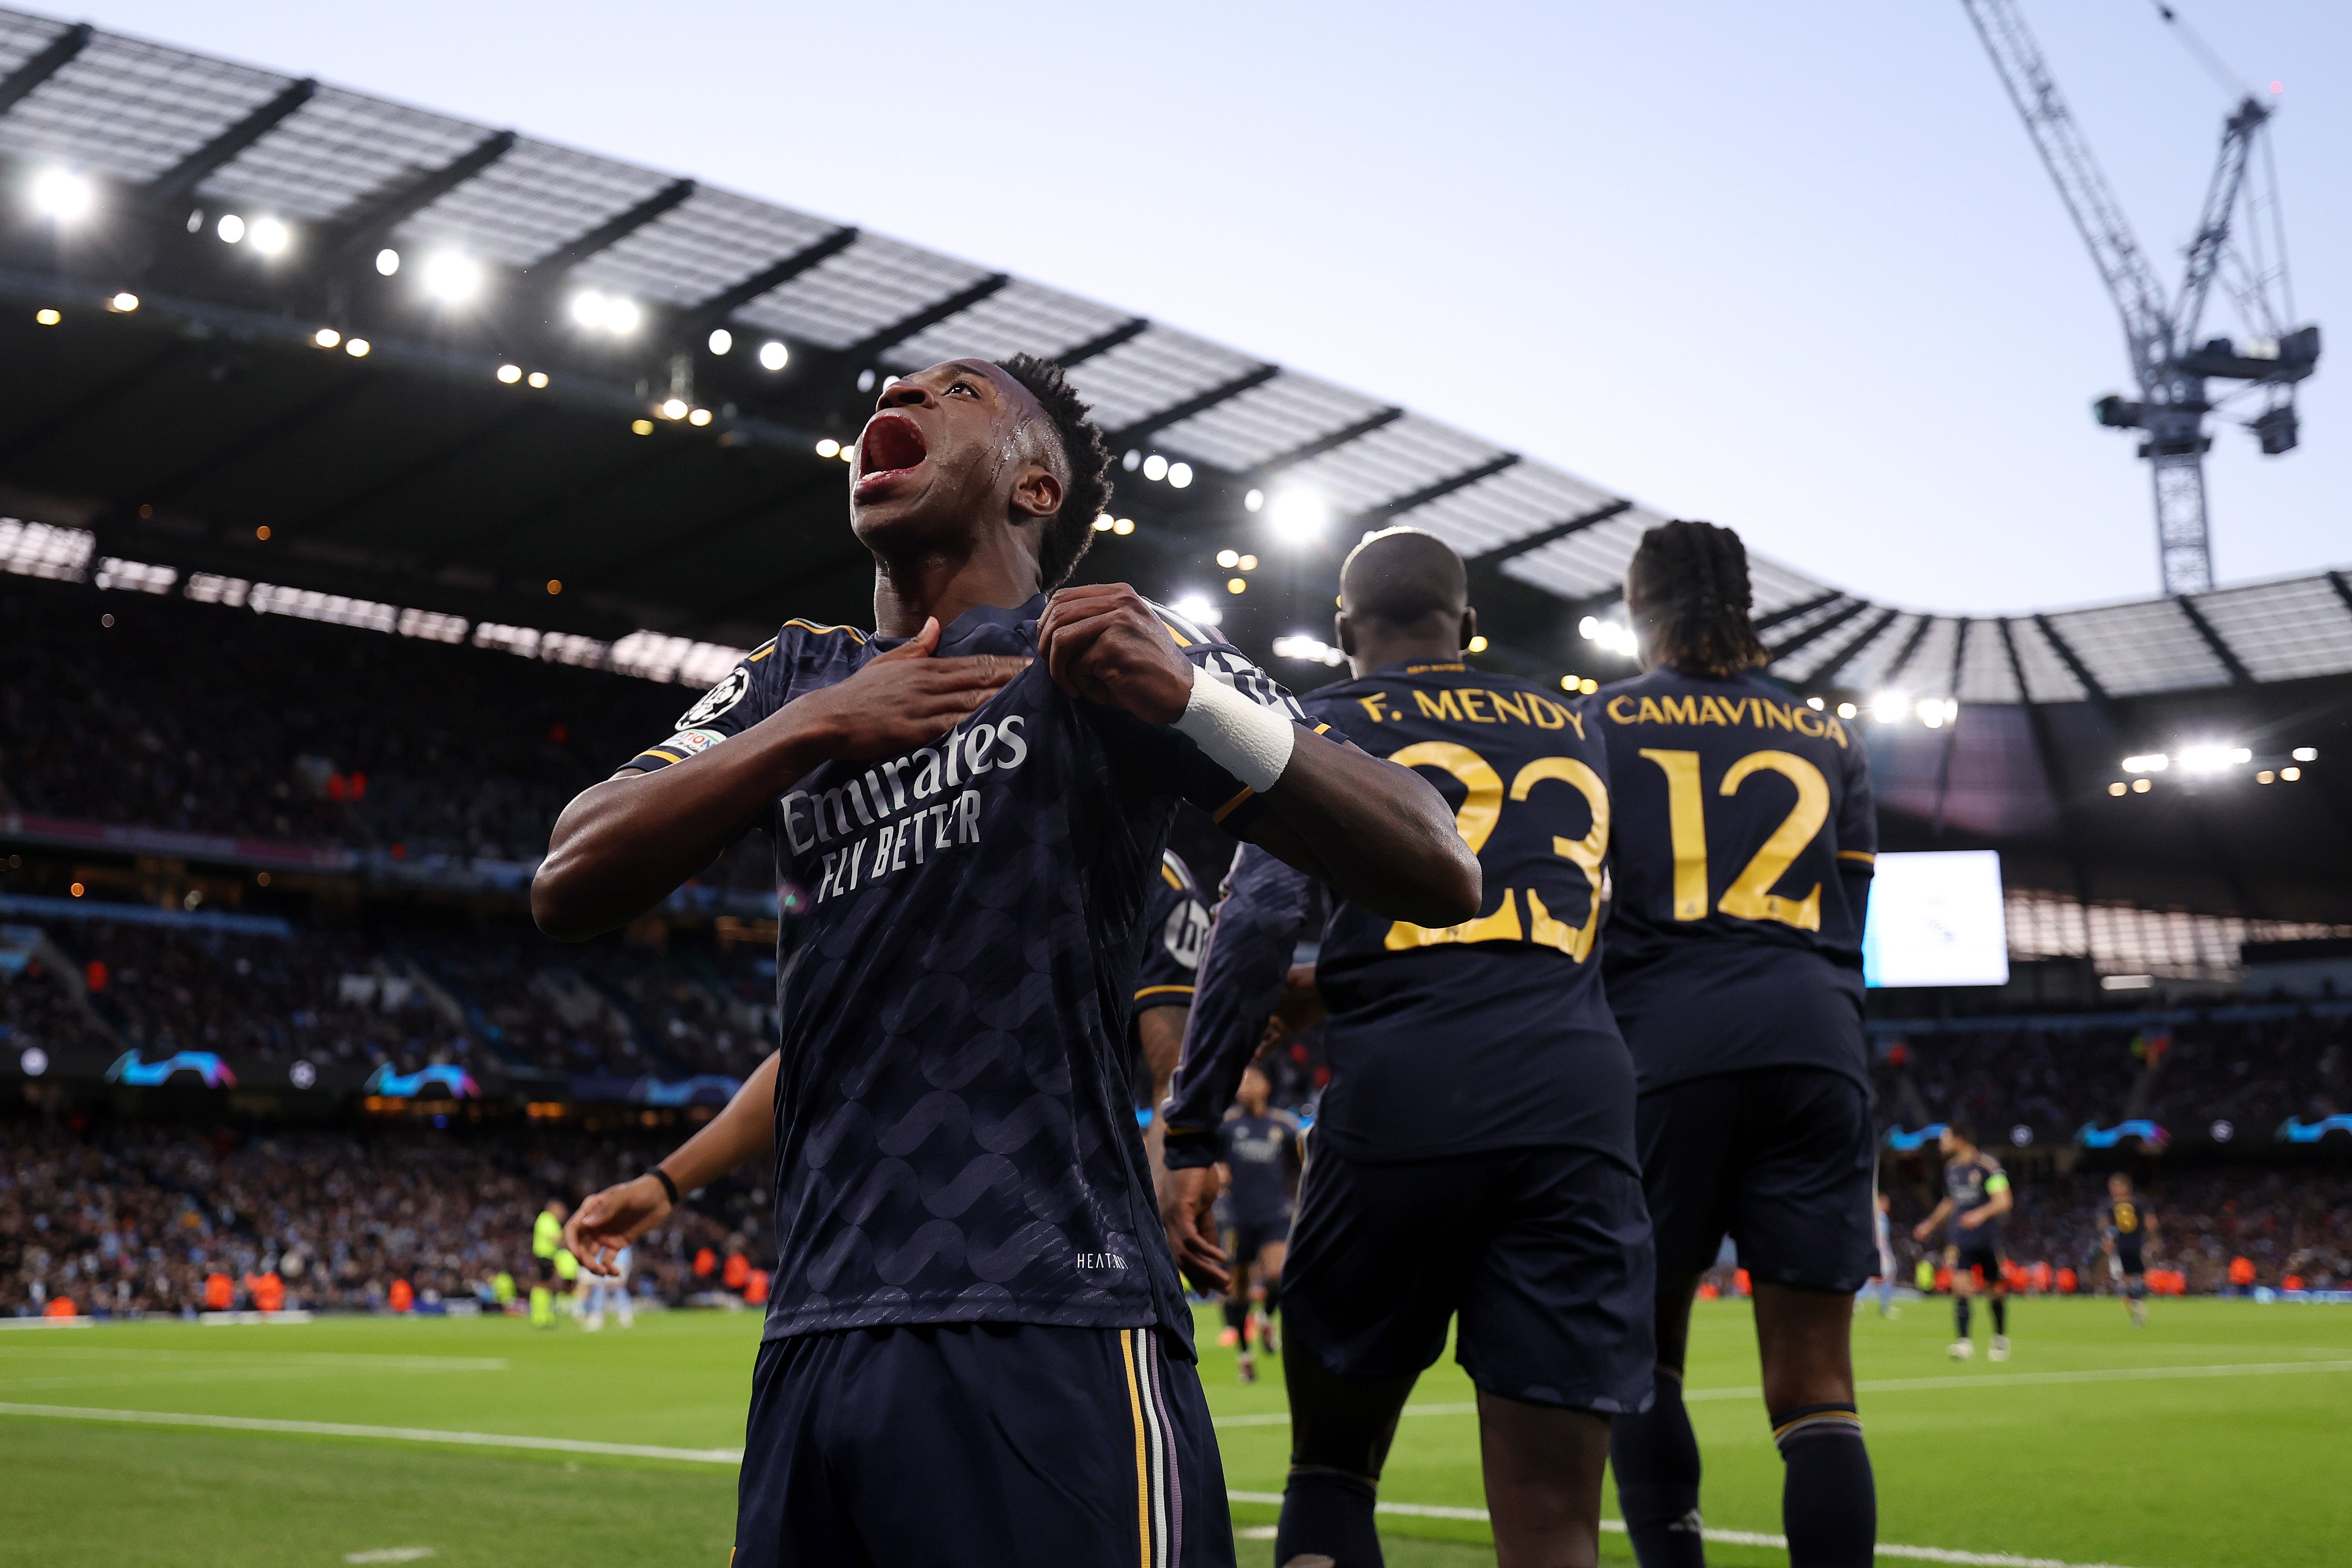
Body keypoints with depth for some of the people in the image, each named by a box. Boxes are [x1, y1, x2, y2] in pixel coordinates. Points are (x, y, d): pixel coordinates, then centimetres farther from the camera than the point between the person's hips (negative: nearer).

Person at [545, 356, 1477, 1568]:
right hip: (810, 1334, 5)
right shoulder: (794, 682, 18)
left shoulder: (1086, 655, 3)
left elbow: (1438, 876, -3)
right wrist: (815, 726, -6)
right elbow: (566, 889, 5)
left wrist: (1191, 701, -18)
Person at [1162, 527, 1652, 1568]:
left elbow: (1260, 922, -4)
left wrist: (1190, 1140, -5)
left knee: (1333, 1461, 16)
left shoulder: (1326, 728, 10)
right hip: (1577, 1093, 2)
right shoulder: (1571, 731, 23)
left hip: (1402, 1098, -2)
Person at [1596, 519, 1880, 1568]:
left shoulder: (1601, 722, 9)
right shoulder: (1826, 737, 18)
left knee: (1640, 1354, 10)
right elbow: (1853, 920, 19)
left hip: (1662, 1045, -2)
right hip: (1814, 1040, 2)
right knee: (1815, 1385, 0)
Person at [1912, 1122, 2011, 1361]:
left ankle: (2001, 1338, 28)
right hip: (1960, 1240, 4)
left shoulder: (1988, 1165, -10)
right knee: (1960, 1283, -13)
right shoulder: (1951, 1168, 10)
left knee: (1994, 1289, 7)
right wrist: (1930, 1224, 29)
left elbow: (2003, 1202, -15)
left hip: (1987, 1239, -4)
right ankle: (1964, 1341, -16)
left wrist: (1981, 1214, -32)